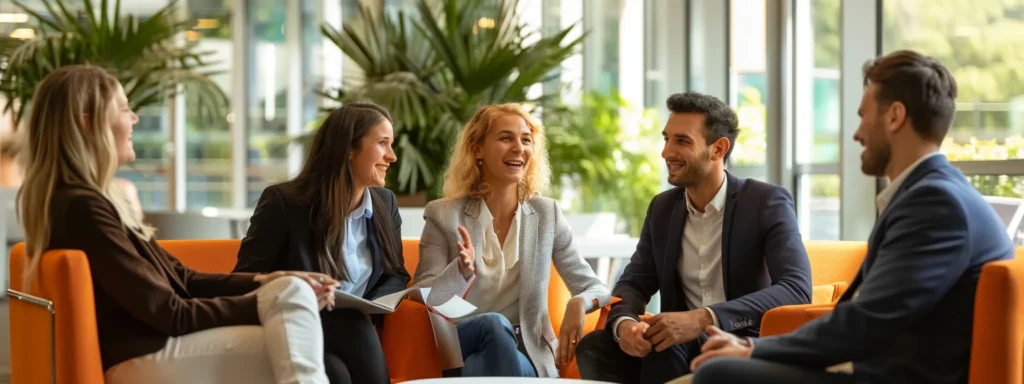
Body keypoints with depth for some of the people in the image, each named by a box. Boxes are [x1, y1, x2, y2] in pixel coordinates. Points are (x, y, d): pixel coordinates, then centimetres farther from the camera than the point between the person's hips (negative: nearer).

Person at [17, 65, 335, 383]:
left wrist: (261, 282, 1)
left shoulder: (96, 198, 17)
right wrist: (267, 303, -10)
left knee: (291, 289, -5)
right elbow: (171, 313, -16)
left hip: (162, 343, 10)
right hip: (145, 357, -10)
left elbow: (179, 278, 15)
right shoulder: (80, 206, -15)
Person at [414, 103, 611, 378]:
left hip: (528, 356, -1)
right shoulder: (443, 215, 2)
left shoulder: (547, 214, 6)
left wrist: (579, 303, -16)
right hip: (463, 347, 1)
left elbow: (593, 286, 9)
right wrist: (462, 271, -25)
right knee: (494, 324, -34)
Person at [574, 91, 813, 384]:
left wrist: (703, 319, -34)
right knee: (594, 347, -20)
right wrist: (624, 324, -19)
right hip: (678, 344, 6)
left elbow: (797, 290, -22)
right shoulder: (662, 207, 10)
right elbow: (634, 282, 9)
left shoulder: (768, 203, -9)